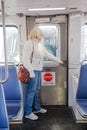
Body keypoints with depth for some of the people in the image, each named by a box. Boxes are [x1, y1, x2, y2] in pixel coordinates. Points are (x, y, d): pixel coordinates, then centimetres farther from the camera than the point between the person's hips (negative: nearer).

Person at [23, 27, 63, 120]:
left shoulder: (39, 45, 15)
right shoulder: (29, 43, -12)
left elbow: (47, 54, 25)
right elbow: (26, 59, -19)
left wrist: (58, 60, 30)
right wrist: (31, 72, -23)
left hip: (38, 70, 9)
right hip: (33, 70, -9)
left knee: (37, 90, 16)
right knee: (31, 91, -5)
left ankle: (37, 108, 29)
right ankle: (28, 112, 5)